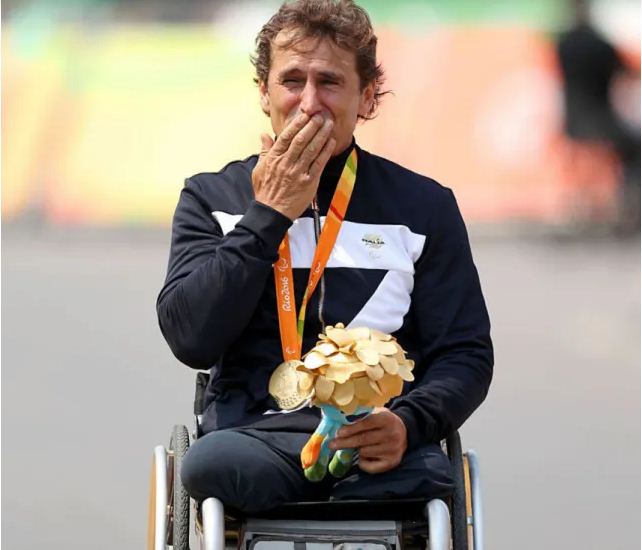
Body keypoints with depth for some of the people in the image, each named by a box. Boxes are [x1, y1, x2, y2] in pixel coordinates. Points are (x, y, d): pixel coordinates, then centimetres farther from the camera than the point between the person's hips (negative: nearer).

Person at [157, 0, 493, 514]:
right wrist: (269, 217, -2)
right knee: (212, 462, -37)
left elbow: (466, 354, 10)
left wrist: (408, 424, -12)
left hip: (377, 435, 0)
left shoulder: (423, 206, 15)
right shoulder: (212, 198, 15)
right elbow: (191, 339, 1)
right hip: (256, 429, 0)